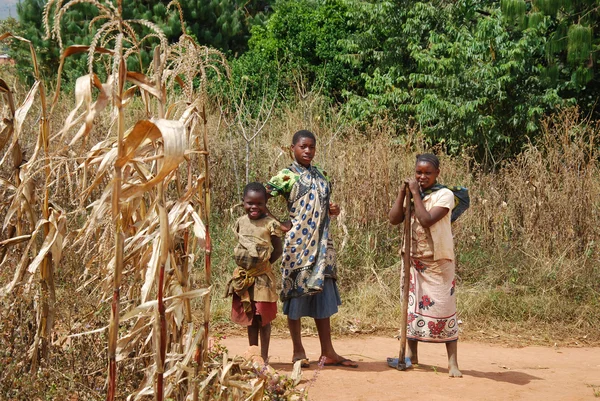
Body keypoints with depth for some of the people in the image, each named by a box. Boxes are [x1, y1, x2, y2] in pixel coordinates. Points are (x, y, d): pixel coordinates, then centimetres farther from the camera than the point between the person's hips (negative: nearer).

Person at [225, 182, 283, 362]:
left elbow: (278, 249, -3)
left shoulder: (270, 224, -8)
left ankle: (264, 357, 8)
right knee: (249, 318, 12)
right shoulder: (241, 222, 6)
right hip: (243, 277, 5)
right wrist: (244, 263, 4)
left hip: (262, 277, -5)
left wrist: (263, 263, -7)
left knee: (263, 319, 1)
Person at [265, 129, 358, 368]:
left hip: (321, 243, 6)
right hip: (297, 243, -6)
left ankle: (328, 352, 11)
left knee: (323, 294, 6)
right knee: (296, 293, 1)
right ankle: (298, 352, 9)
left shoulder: (320, 175, 14)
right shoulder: (286, 176, -5)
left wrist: (332, 210, 1)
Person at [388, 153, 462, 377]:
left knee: (443, 308, -6)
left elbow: (427, 220, -24)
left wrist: (416, 193, -19)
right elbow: (394, 219, -4)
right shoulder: (411, 194, 7)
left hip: (438, 261, -6)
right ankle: (411, 354, 23)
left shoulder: (444, 195, -10)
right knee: (412, 306, 11)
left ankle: (452, 362, -4)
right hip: (414, 259, 6)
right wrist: (402, 192, -10)